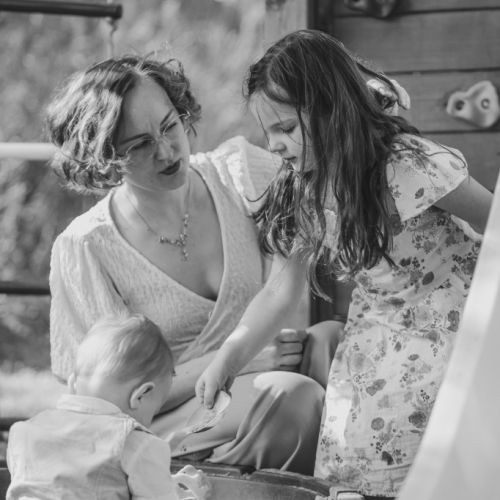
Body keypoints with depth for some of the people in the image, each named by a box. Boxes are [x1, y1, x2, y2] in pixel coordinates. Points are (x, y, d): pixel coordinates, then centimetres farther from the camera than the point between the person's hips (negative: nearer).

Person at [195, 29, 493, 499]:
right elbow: (280, 291, -2)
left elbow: (491, 222, -12)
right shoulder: (296, 189, -4)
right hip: (375, 343, 5)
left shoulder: (408, 165, -23)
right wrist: (228, 355, -14)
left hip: (452, 327, -5)